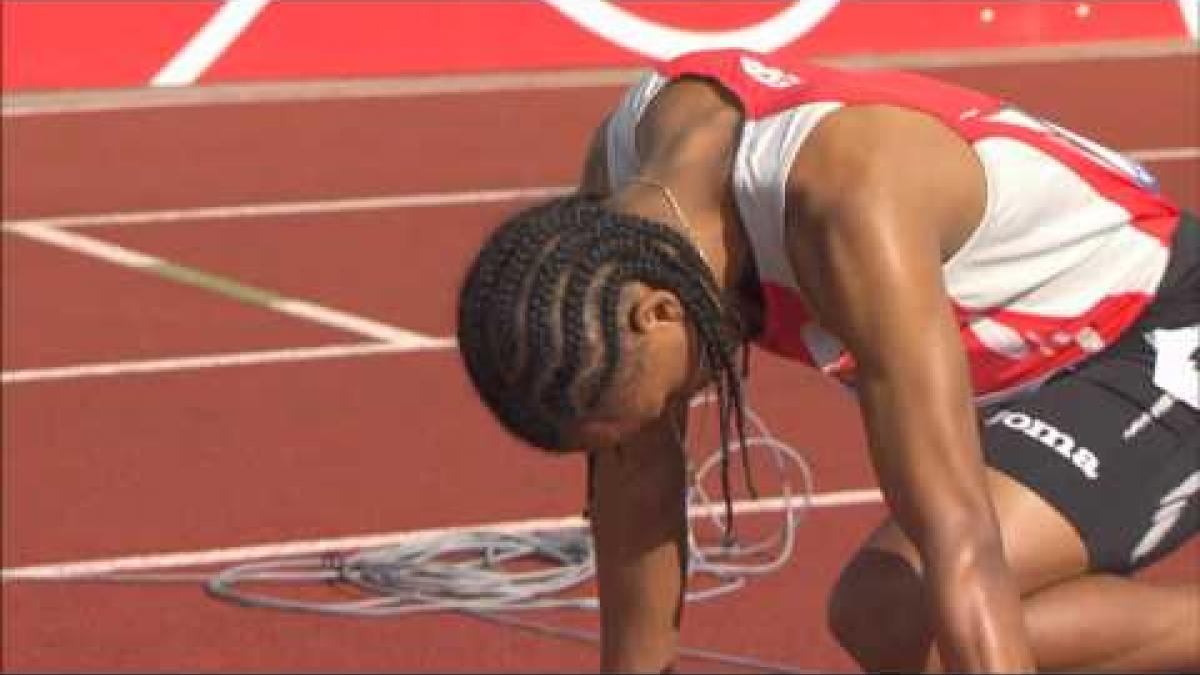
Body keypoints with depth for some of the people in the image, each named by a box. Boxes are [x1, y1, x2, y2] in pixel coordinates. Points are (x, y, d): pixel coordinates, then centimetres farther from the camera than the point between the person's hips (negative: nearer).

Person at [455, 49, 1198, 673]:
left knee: (893, 613, -27)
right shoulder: (623, 167, -13)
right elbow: (639, 468, 0)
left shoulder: (847, 204, -37)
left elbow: (960, 547, -41)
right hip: (1029, 368, 9)